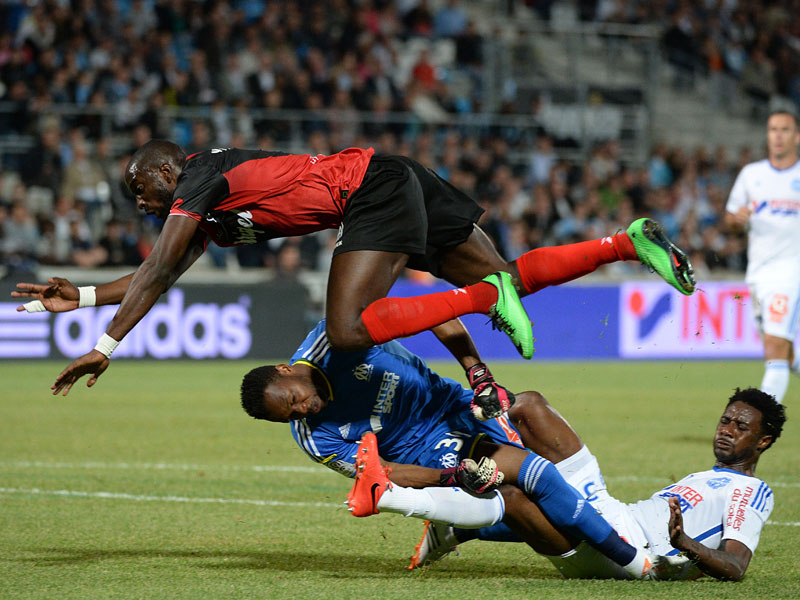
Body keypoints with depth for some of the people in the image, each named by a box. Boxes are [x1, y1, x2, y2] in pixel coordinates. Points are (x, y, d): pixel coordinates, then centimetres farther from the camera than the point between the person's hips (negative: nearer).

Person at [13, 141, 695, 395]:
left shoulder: (200, 177, -5)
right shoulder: (211, 216, 21)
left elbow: (157, 272, -11)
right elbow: (163, 277, 28)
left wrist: (106, 347, -10)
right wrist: (80, 295, 25)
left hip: (377, 187, -10)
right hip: (397, 186, 10)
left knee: (349, 329, -22)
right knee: (508, 276, 11)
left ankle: (488, 297, -21)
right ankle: (630, 241, 7)